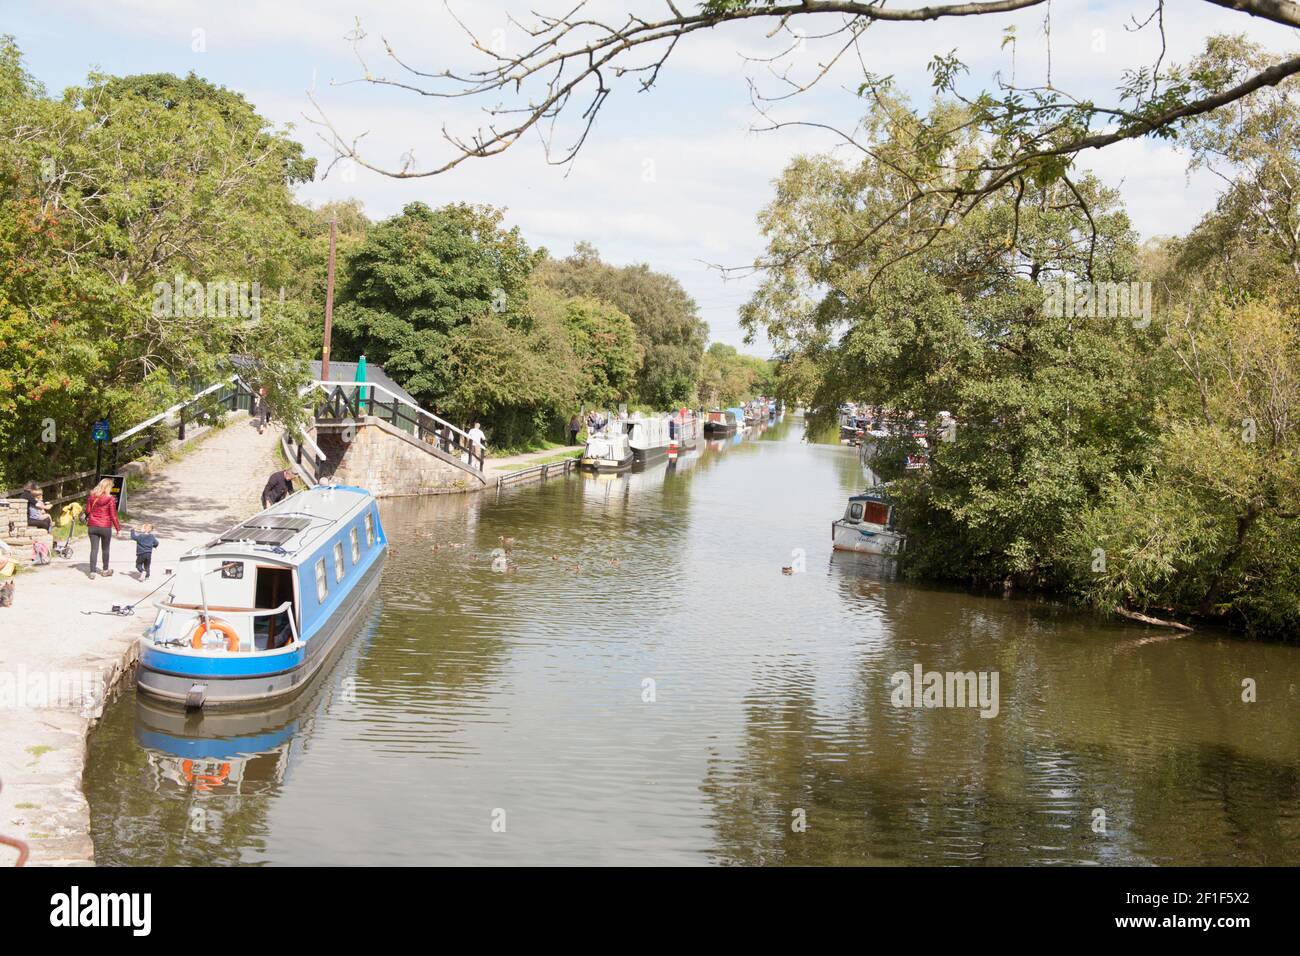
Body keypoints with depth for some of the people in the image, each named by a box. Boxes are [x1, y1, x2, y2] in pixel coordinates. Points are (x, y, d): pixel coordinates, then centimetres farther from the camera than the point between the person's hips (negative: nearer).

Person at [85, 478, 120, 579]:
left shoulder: (92, 497, 0)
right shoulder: (110, 499, -11)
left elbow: (87, 511, 6)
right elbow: (113, 516, -10)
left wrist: (87, 521, 26)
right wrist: (118, 528, -2)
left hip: (92, 526, 3)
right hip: (105, 527, -3)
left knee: (94, 549, 5)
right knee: (105, 549, 14)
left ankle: (92, 572, 1)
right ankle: (105, 570, 26)